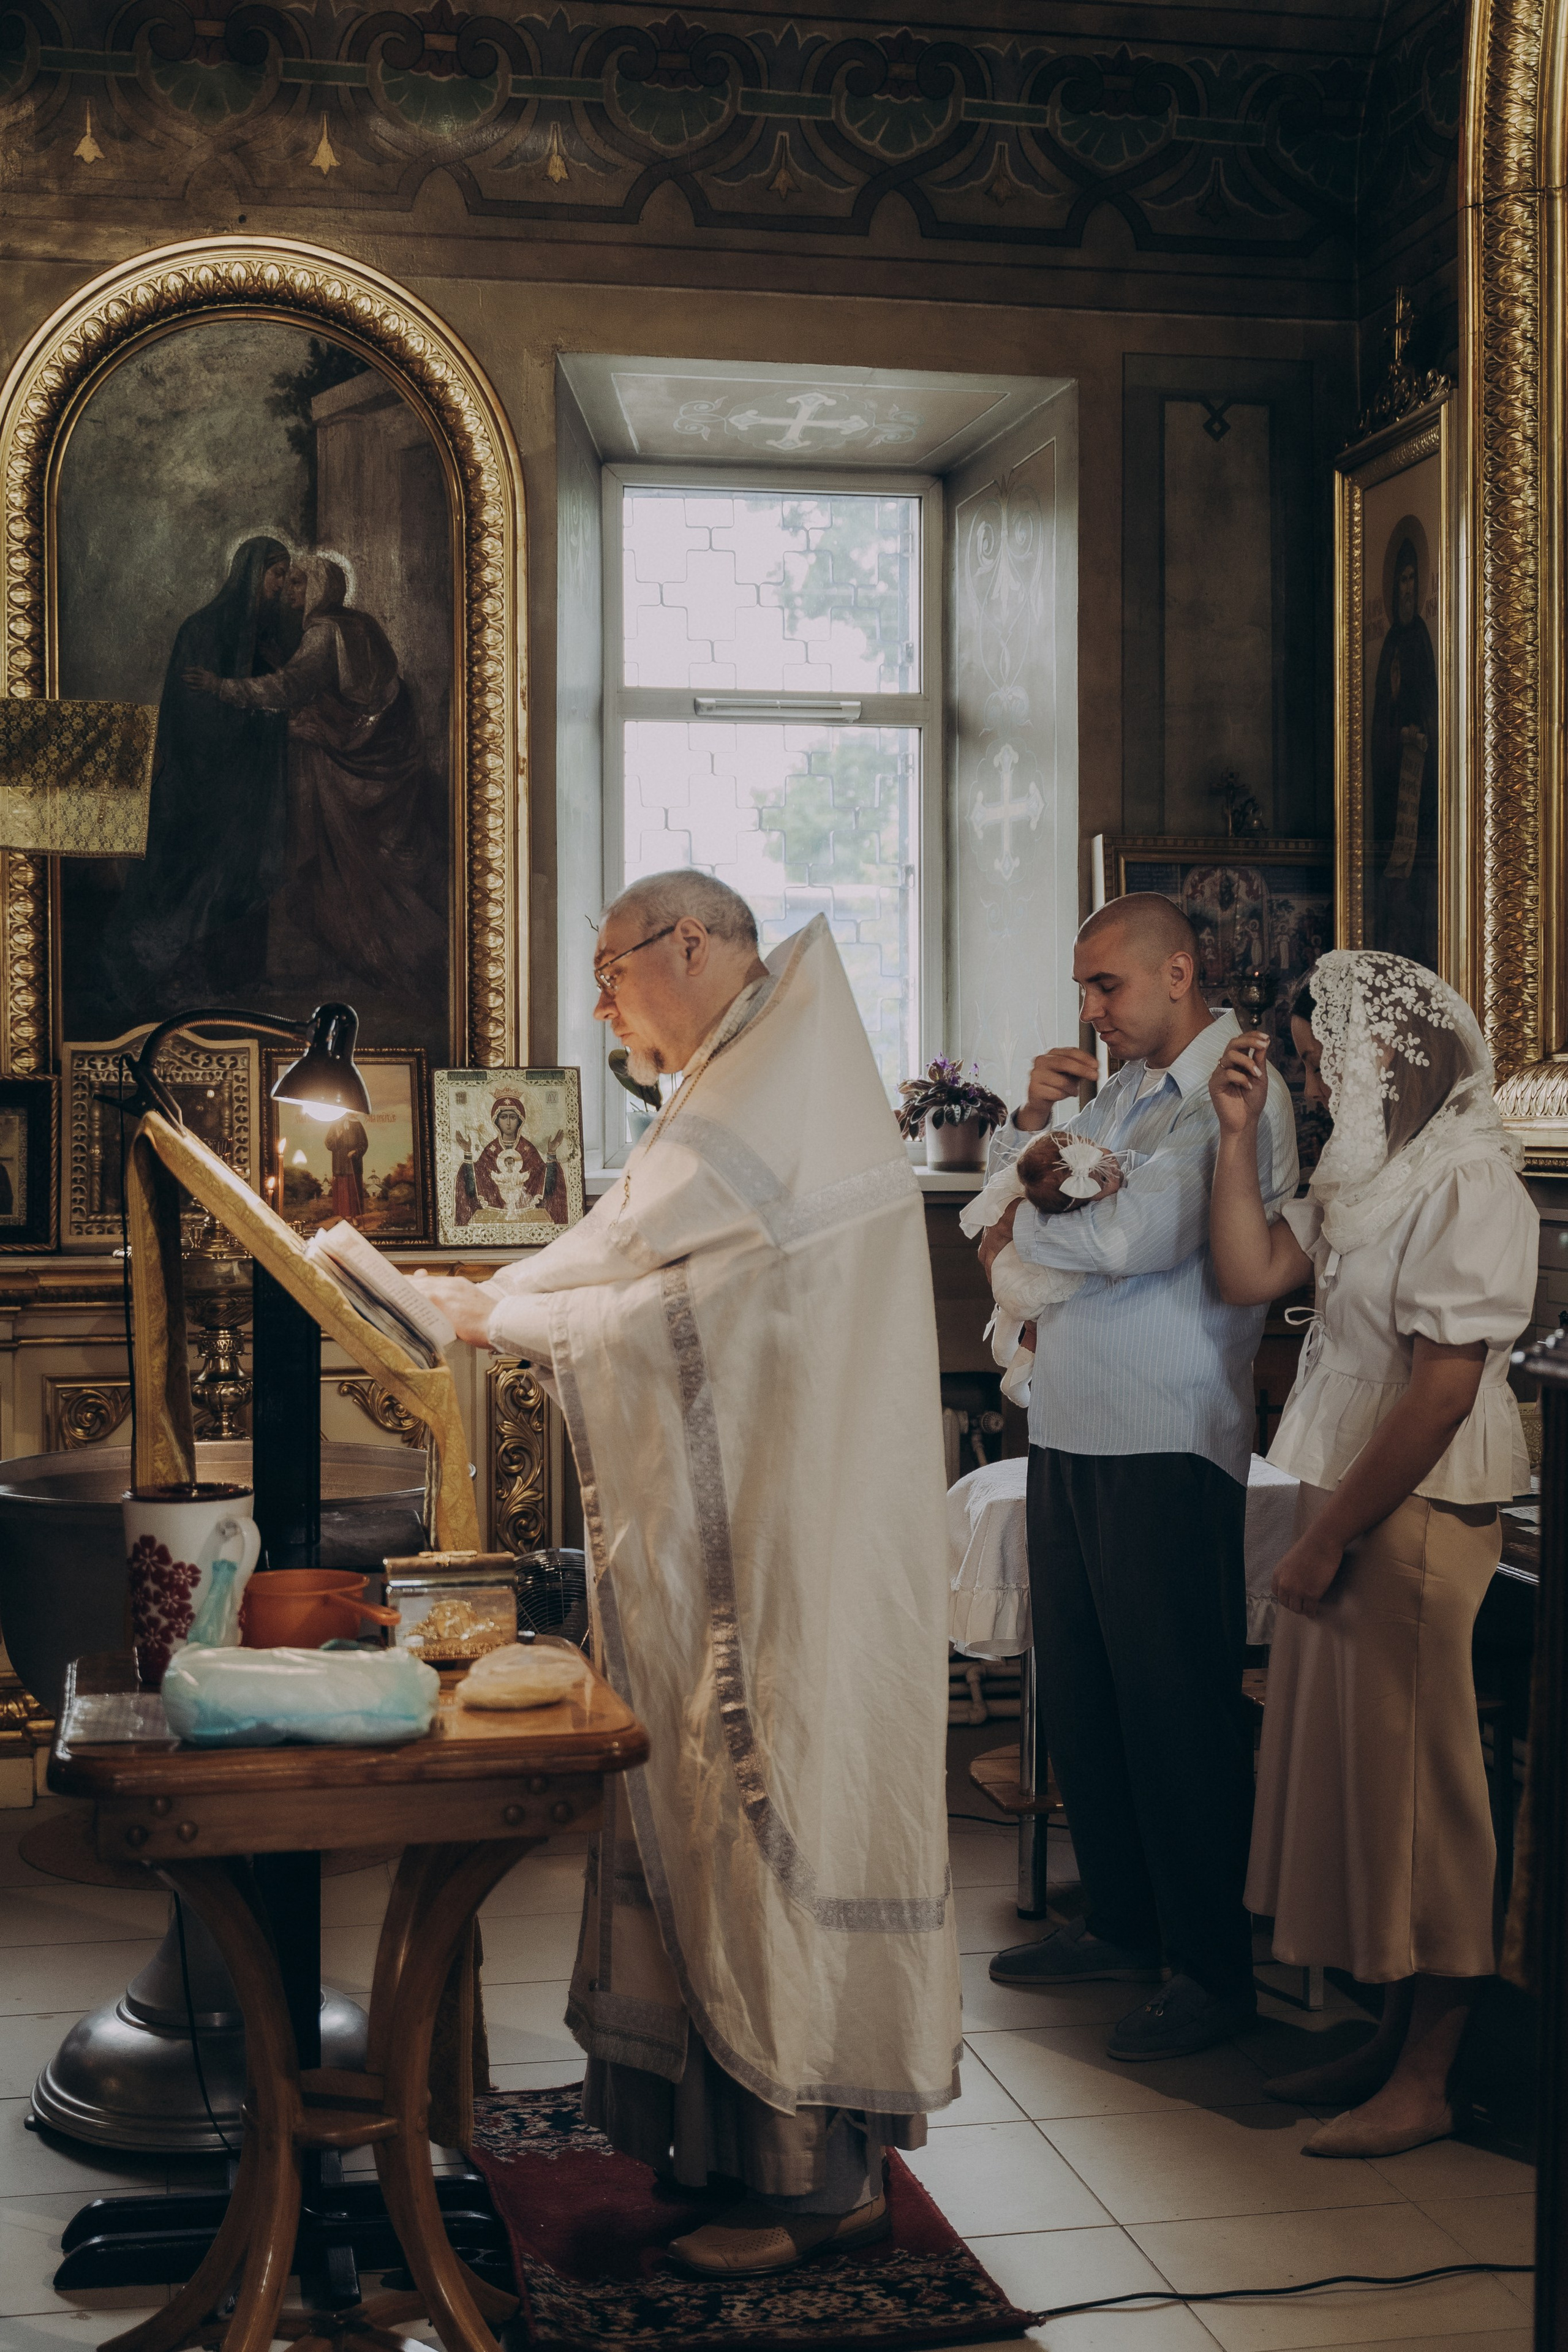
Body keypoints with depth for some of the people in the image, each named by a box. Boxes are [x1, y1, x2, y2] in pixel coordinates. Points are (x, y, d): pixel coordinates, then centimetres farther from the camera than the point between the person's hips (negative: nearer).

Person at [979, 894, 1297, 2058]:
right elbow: (1008, 1204, 25)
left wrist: (1025, 1230, -4)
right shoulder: (1122, 1091, 16)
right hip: (1072, 1431, 9)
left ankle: (1217, 1967, 9)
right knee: (1079, 1691, 14)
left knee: (1177, 1707, -2)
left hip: (1169, 1443, -9)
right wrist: (1034, 1117, 4)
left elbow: (1137, 1238, -23)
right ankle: (1125, 1924, 29)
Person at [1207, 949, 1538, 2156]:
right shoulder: (1371, 1173, 14)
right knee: (1356, 1774, 14)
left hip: (1421, 1517, -9)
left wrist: (1329, 1537, -18)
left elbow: (1442, 1392, -21)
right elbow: (1251, 1274, 9)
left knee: (1417, 1785, 0)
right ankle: (1392, 2043, 27)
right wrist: (1238, 1135, 4)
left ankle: (1425, 2084, 12)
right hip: (1354, 1509, 9)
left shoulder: (1468, 1183, -17)